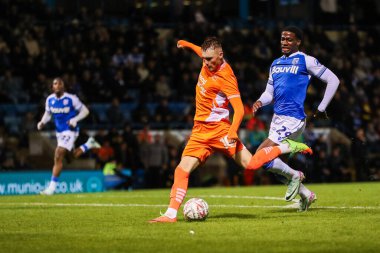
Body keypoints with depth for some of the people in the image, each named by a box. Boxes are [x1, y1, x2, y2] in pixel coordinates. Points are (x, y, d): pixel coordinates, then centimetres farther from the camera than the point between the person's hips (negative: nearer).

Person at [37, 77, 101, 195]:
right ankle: (89, 144, 45)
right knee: (72, 156, 19)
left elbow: (85, 111, -8)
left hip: (70, 130, -7)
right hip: (59, 131, 7)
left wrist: (75, 119, -24)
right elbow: (48, 113, 16)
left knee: (58, 157, -16)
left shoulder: (71, 99, -16)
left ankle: (52, 187, -13)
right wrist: (42, 122, -5)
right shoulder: (50, 100, 0)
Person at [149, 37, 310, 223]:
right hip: (199, 131, 7)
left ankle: (289, 147, 4)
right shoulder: (209, 62, 5)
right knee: (182, 170, -6)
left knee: (250, 164, -13)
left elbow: (239, 109, -21)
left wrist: (233, 131, -36)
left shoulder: (225, 77, -17)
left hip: (219, 130, -7)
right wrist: (188, 45, 45)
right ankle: (171, 214, -7)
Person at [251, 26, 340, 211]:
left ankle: (294, 176, 5)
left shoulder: (305, 61, -5)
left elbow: (333, 80, -3)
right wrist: (260, 101, -4)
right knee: (272, 162, 10)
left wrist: (321, 108, -3)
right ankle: (306, 194, 24)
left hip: (292, 118, -8)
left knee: (261, 156, -17)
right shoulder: (276, 64, 16)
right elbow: (269, 93, 19)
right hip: (277, 118, 8)